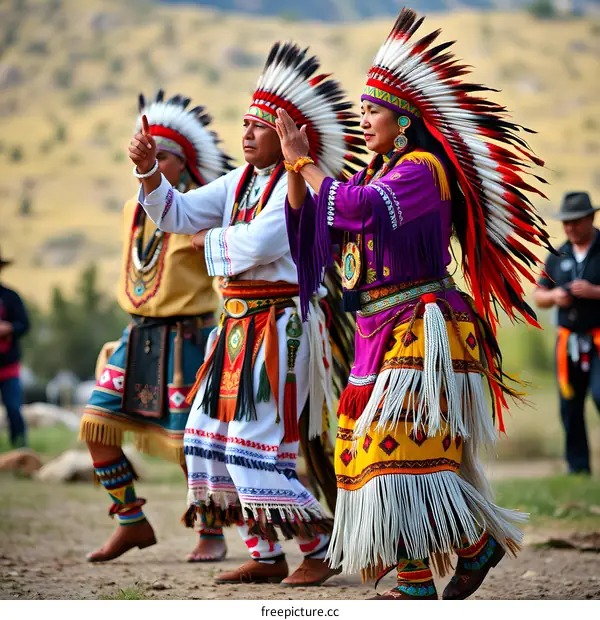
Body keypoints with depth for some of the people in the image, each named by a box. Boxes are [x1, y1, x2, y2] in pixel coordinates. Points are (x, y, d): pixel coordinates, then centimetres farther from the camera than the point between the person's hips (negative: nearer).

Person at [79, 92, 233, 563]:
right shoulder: (134, 212, 12)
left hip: (184, 338, -7)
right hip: (138, 334, 7)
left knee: (186, 443, -5)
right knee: (97, 425, -1)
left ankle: (213, 535, 13)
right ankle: (132, 524, 12)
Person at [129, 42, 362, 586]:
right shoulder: (240, 182, 13)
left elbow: (255, 245, -24)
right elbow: (179, 215, 10)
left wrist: (209, 239, -5)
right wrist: (148, 171, -5)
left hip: (281, 325, -9)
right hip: (238, 326, 9)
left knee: (256, 440, -11)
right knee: (213, 434, 10)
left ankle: (320, 548, 4)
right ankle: (265, 556, 17)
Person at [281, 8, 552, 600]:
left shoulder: (422, 169, -11)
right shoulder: (379, 172, 16)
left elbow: (356, 208, -25)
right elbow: (306, 219, 17)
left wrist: (305, 161, -12)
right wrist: (294, 163, 2)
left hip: (419, 331, -9)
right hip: (380, 333, 9)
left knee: (400, 443, -15)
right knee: (366, 449, 5)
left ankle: (479, 540, 1)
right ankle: (415, 581, 7)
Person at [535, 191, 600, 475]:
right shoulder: (558, 257, 13)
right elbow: (539, 297, 18)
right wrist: (554, 296, -3)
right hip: (569, 342, 5)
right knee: (570, 408, 3)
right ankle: (577, 467, 11)